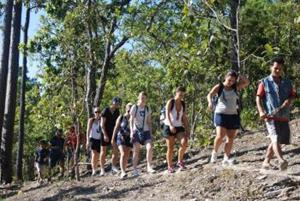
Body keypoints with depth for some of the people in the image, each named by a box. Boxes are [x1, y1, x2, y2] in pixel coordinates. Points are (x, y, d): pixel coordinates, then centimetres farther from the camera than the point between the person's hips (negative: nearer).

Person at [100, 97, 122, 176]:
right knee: (103, 151, 1)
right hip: (105, 133, -4)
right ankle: (102, 169, 5)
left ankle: (113, 166, 1)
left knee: (115, 150, -7)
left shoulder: (117, 112, 3)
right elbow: (102, 124, -14)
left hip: (113, 133, 5)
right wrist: (105, 135, -21)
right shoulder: (105, 111, -13)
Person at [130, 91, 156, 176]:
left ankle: (149, 167, -6)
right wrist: (131, 131, -15)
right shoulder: (134, 108, -2)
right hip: (136, 131, -3)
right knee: (136, 151, -1)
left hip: (146, 131, 3)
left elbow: (149, 122, 13)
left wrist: (150, 132, 9)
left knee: (150, 148, -15)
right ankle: (135, 170, 5)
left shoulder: (147, 109, 9)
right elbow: (131, 120, -5)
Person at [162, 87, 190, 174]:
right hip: (169, 127, -4)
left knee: (184, 143, -19)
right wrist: (171, 125, -32)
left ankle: (180, 161, 0)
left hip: (179, 127, 4)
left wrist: (187, 129, 4)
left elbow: (184, 117, 11)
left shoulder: (183, 104, 8)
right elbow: (167, 114, -18)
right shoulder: (170, 102, -7)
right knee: (170, 148, -2)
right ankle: (170, 167, 11)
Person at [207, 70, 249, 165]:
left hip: (233, 115, 4)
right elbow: (210, 95, -15)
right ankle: (214, 152, 7)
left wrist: (240, 76, -9)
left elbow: (247, 82, 3)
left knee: (230, 138, 0)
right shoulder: (219, 87, -2)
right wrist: (210, 102, -35)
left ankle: (226, 158, 4)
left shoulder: (236, 87, 8)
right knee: (220, 135, -17)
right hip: (221, 114, -4)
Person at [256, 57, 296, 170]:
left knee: (278, 141, 10)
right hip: (270, 117, -5)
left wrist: (281, 108, -15)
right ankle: (281, 161, -36)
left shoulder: (287, 83, 12)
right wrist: (261, 111, -15)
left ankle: (266, 162, 22)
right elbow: (258, 98, 1)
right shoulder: (264, 82, 4)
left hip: (284, 117, 5)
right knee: (275, 138, -21)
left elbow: (290, 98, 2)